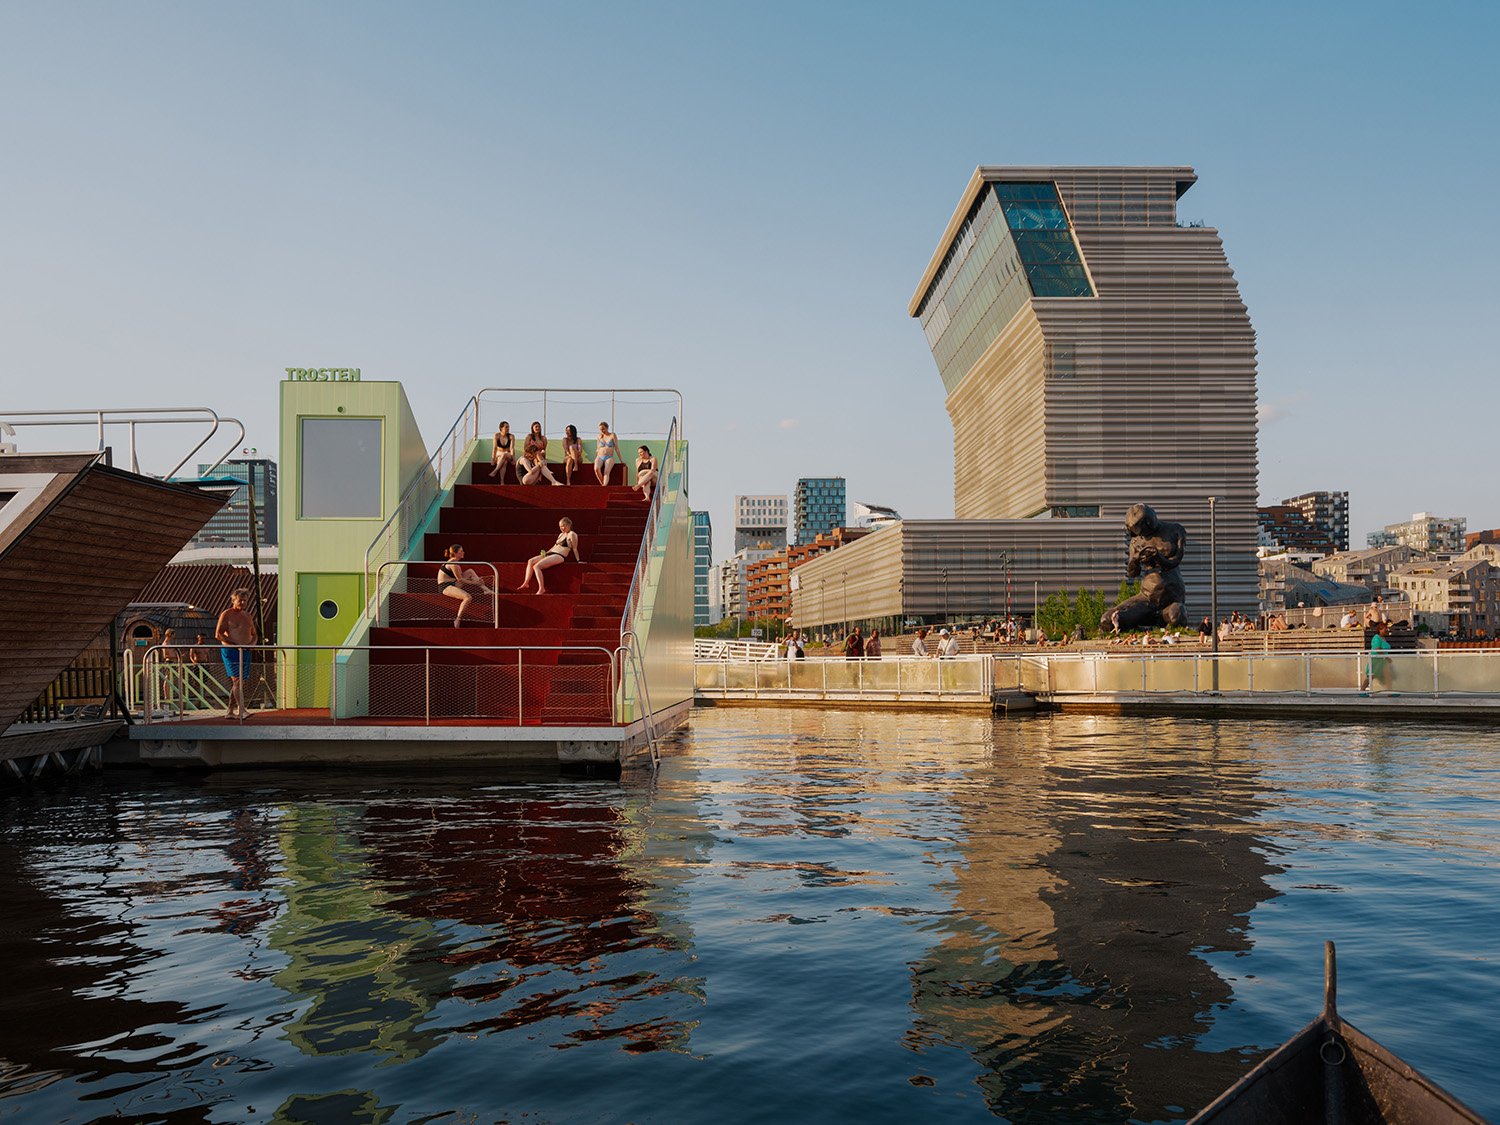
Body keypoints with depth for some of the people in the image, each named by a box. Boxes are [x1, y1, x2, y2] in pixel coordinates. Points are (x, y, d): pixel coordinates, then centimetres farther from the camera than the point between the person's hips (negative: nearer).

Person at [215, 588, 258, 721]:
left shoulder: (248, 617, 18)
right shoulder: (226, 615, -2)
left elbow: (254, 635, 24)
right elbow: (218, 634, -10)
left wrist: (252, 643, 0)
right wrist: (235, 644, -17)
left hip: (245, 652, 7)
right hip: (230, 650, -7)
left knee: (240, 683, 6)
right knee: (237, 680, -16)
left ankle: (230, 711, 14)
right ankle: (242, 710, -23)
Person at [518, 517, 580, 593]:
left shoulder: (572, 534, -5)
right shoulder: (561, 534, 22)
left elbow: (575, 548, -5)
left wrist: (578, 560, -4)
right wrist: (546, 553, 16)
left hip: (560, 556, -10)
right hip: (551, 553, 10)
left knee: (536, 566, -23)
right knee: (531, 561, -4)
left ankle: (541, 588, -24)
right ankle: (526, 583, -8)